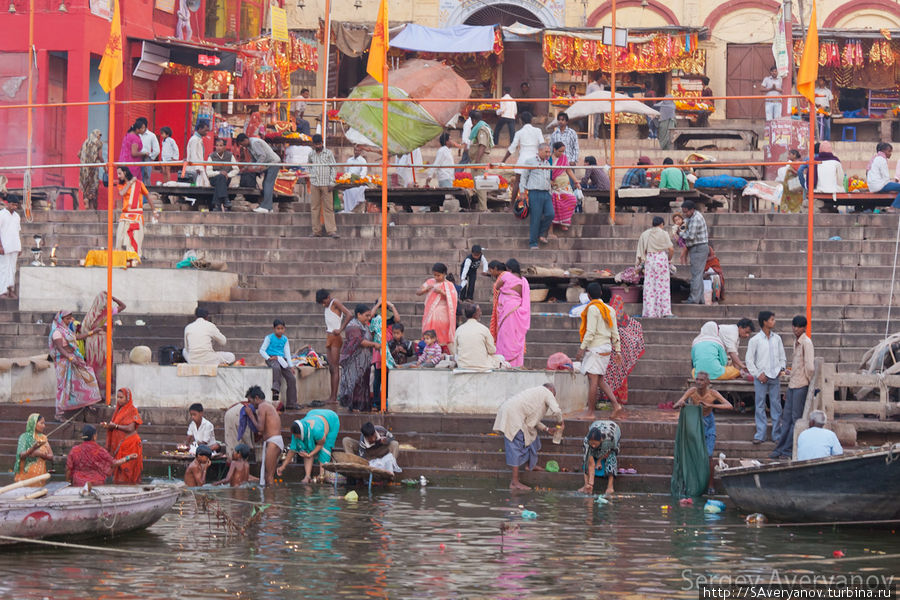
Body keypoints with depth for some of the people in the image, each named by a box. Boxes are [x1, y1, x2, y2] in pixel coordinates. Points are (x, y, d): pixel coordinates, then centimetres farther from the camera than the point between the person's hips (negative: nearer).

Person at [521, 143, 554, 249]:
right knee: (535, 219, -7)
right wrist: (524, 192, -2)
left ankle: (541, 234, 11)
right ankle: (533, 243, 0)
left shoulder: (547, 163, 20)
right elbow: (524, 177, 4)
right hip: (535, 193, -6)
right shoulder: (530, 161, 3)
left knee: (550, 214, -10)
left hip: (546, 193, 6)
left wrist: (550, 192, 17)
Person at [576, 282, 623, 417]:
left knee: (593, 380, -5)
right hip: (606, 348, 8)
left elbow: (591, 331, -17)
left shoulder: (593, 308, -11)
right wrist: (617, 350, 18)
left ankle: (590, 411, -2)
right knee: (600, 381, 14)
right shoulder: (608, 309, 13)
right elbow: (615, 332, 14)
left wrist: (582, 348, -15)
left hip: (595, 348, -8)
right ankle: (616, 404, 3)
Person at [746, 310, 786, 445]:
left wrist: (781, 369, 1)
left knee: (776, 405, 5)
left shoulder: (777, 338, 8)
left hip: (775, 377, 3)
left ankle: (777, 434, 11)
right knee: (760, 406, 1)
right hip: (761, 378, -3)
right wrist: (758, 374, -9)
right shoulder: (755, 340, -4)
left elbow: (782, 356, 16)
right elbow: (749, 360, -3)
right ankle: (760, 435, 5)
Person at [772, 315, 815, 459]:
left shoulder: (806, 343, -13)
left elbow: (810, 366, -19)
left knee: (796, 418, -4)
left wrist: (810, 382, -6)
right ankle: (782, 448, 15)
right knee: (787, 416, 11)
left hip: (801, 386, -9)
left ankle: (788, 449, -1)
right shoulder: (796, 342, 17)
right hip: (793, 384, 9)